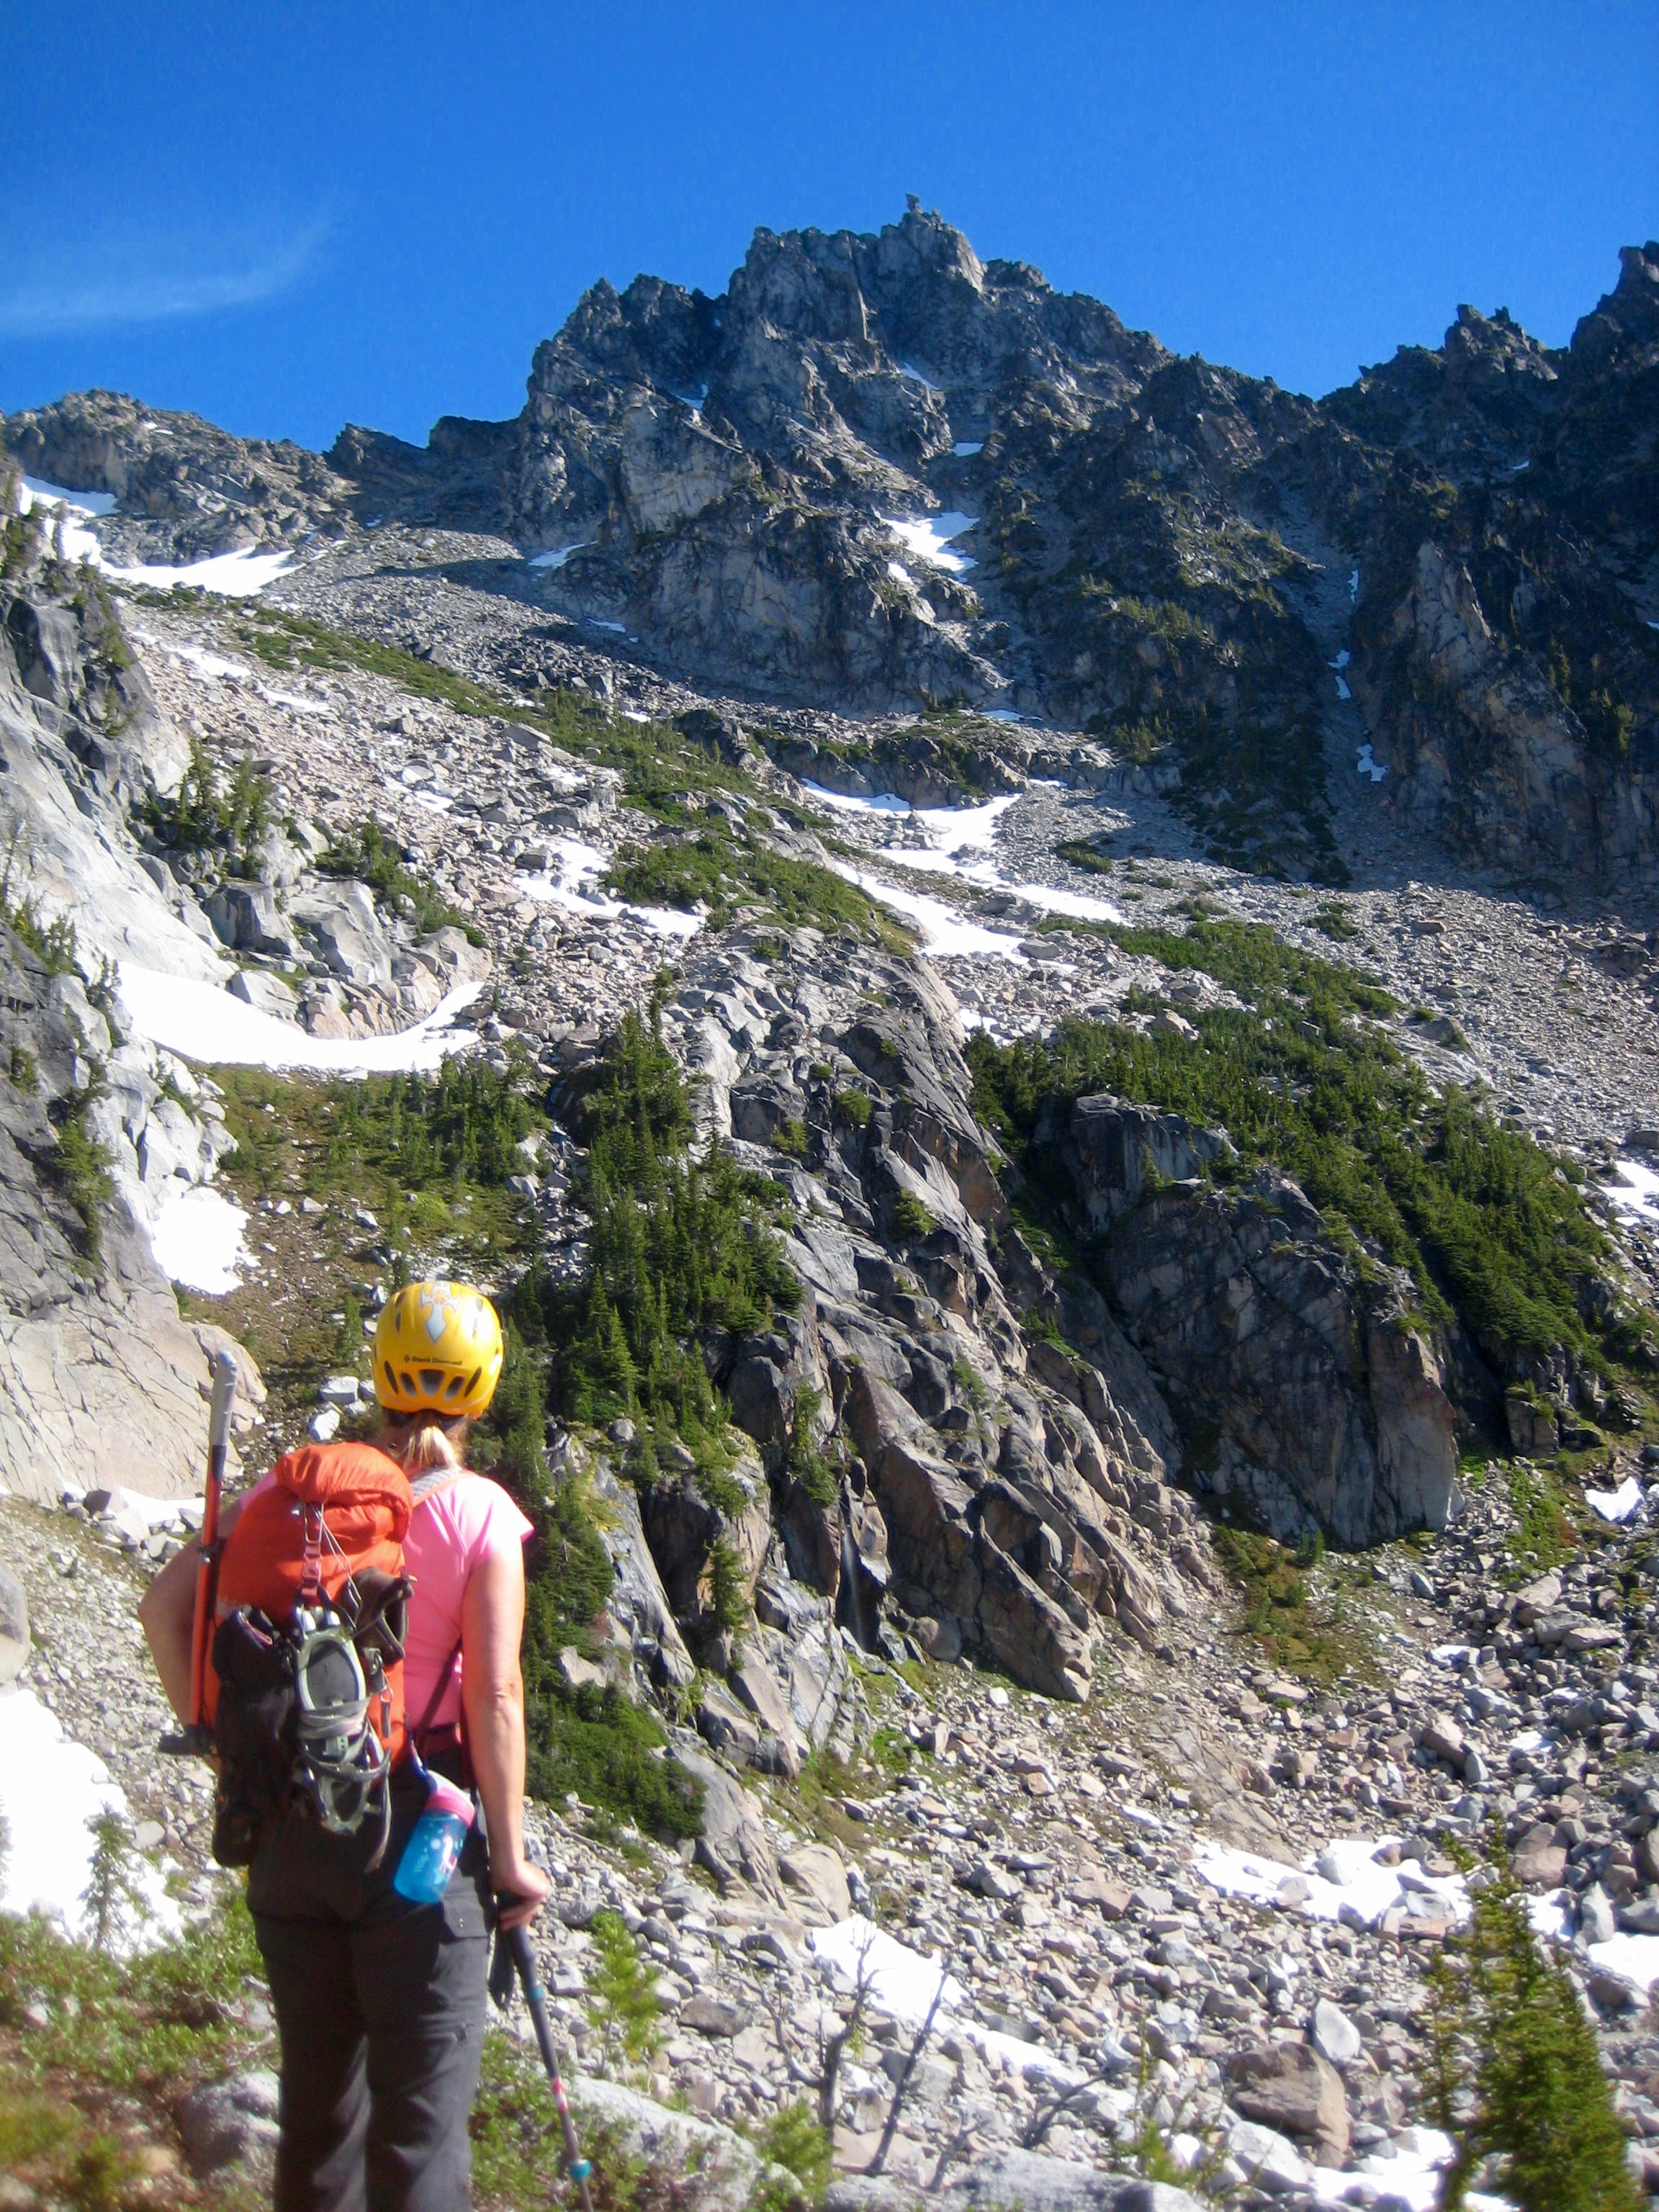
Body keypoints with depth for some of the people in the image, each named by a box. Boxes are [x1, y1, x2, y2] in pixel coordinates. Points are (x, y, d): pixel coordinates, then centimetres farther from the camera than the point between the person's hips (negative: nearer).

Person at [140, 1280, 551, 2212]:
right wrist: (510, 1855, -5)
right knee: (422, 2110, 5)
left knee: (317, 2089, 21)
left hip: (287, 1824, 5)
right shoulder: (481, 1515, -11)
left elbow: (167, 1604, -2)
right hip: (414, 1831, -4)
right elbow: (494, 1698, -14)